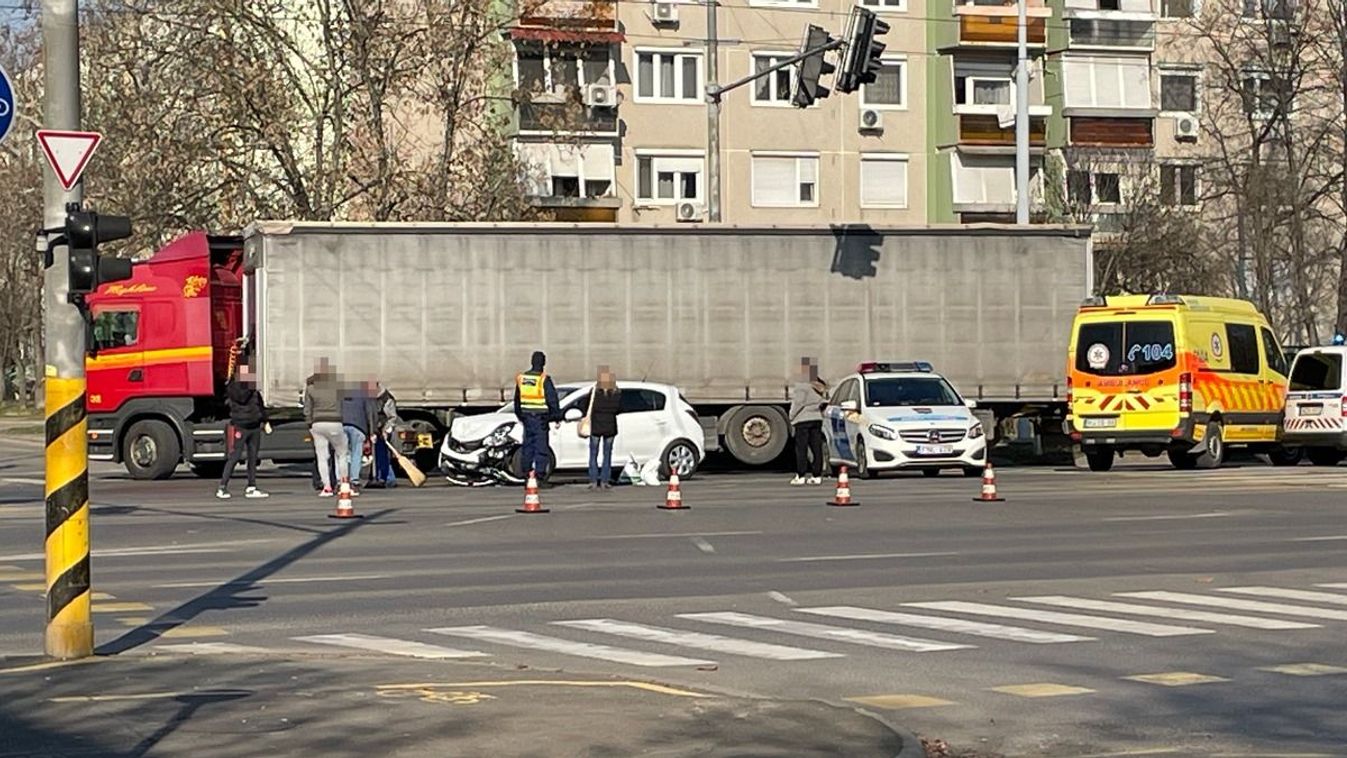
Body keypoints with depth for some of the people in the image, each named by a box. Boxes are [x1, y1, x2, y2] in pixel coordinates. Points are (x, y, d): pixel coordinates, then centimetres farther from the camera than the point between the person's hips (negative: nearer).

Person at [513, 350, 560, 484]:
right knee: (541, 446, -2)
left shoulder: (521, 378, 6)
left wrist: (519, 415, 28)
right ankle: (540, 474, -6)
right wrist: (556, 417, -2)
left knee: (528, 444, 15)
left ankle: (526, 470, 18)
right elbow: (552, 400, -11)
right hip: (540, 418, -5)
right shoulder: (544, 380, -12)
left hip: (526, 417, 5)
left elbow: (517, 400, 17)